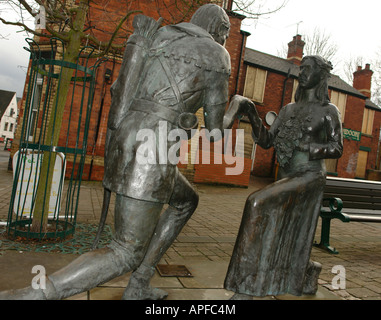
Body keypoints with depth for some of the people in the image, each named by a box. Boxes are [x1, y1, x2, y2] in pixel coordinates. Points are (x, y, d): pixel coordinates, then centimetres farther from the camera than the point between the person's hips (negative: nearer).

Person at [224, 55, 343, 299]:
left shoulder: (329, 111, 3)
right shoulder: (289, 109, 15)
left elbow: (337, 150, 1)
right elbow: (266, 141, 9)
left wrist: (306, 146, -15)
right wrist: (254, 117, -6)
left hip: (310, 176, -6)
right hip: (287, 178, 6)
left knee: (260, 204, -27)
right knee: (288, 240, 12)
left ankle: (246, 290, -21)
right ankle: (310, 274, 46)